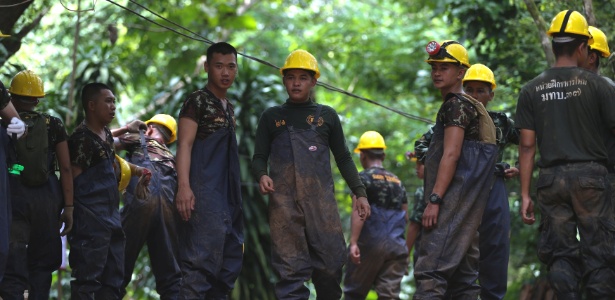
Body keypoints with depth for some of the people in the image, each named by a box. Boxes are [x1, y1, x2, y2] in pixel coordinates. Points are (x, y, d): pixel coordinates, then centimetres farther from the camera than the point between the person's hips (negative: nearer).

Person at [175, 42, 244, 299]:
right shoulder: (197, 101, -2)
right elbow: (185, 145, -11)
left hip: (228, 193, 9)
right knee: (202, 258, -18)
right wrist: (184, 186, -24)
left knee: (229, 261, 8)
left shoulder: (229, 108, 22)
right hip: (204, 191, -9)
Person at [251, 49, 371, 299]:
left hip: (321, 202, 1)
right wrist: (261, 176, -9)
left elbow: (343, 158, 18)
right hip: (284, 203, -1)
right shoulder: (271, 117, 16)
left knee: (330, 265, -6)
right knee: (290, 269, -8)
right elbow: (259, 157, 14)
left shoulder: (327, 116, 17)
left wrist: (359, 192, 8)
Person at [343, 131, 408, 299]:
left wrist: (353, 242, -22)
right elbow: (405, 217, 19)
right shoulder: (397, 181, 17)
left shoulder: (364, 177, -2)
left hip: (371, 242, -5)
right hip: (397, 246, 5)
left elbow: (359, 212, -15)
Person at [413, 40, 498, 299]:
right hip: (466, 204, 11)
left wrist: (434, 199, -21)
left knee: (430, 271, -19)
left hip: (454, 197, -11)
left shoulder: (457, 105, -7)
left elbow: (451, 154, -17)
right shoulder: (470, 106, 23)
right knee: (462, 275, 9)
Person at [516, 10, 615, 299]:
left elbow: (527, 145, 3)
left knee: (561, 254, 5)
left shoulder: (532, 90, 5)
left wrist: (525, 194, 4)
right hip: (589, 175, -2)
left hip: (551, 178, 2)